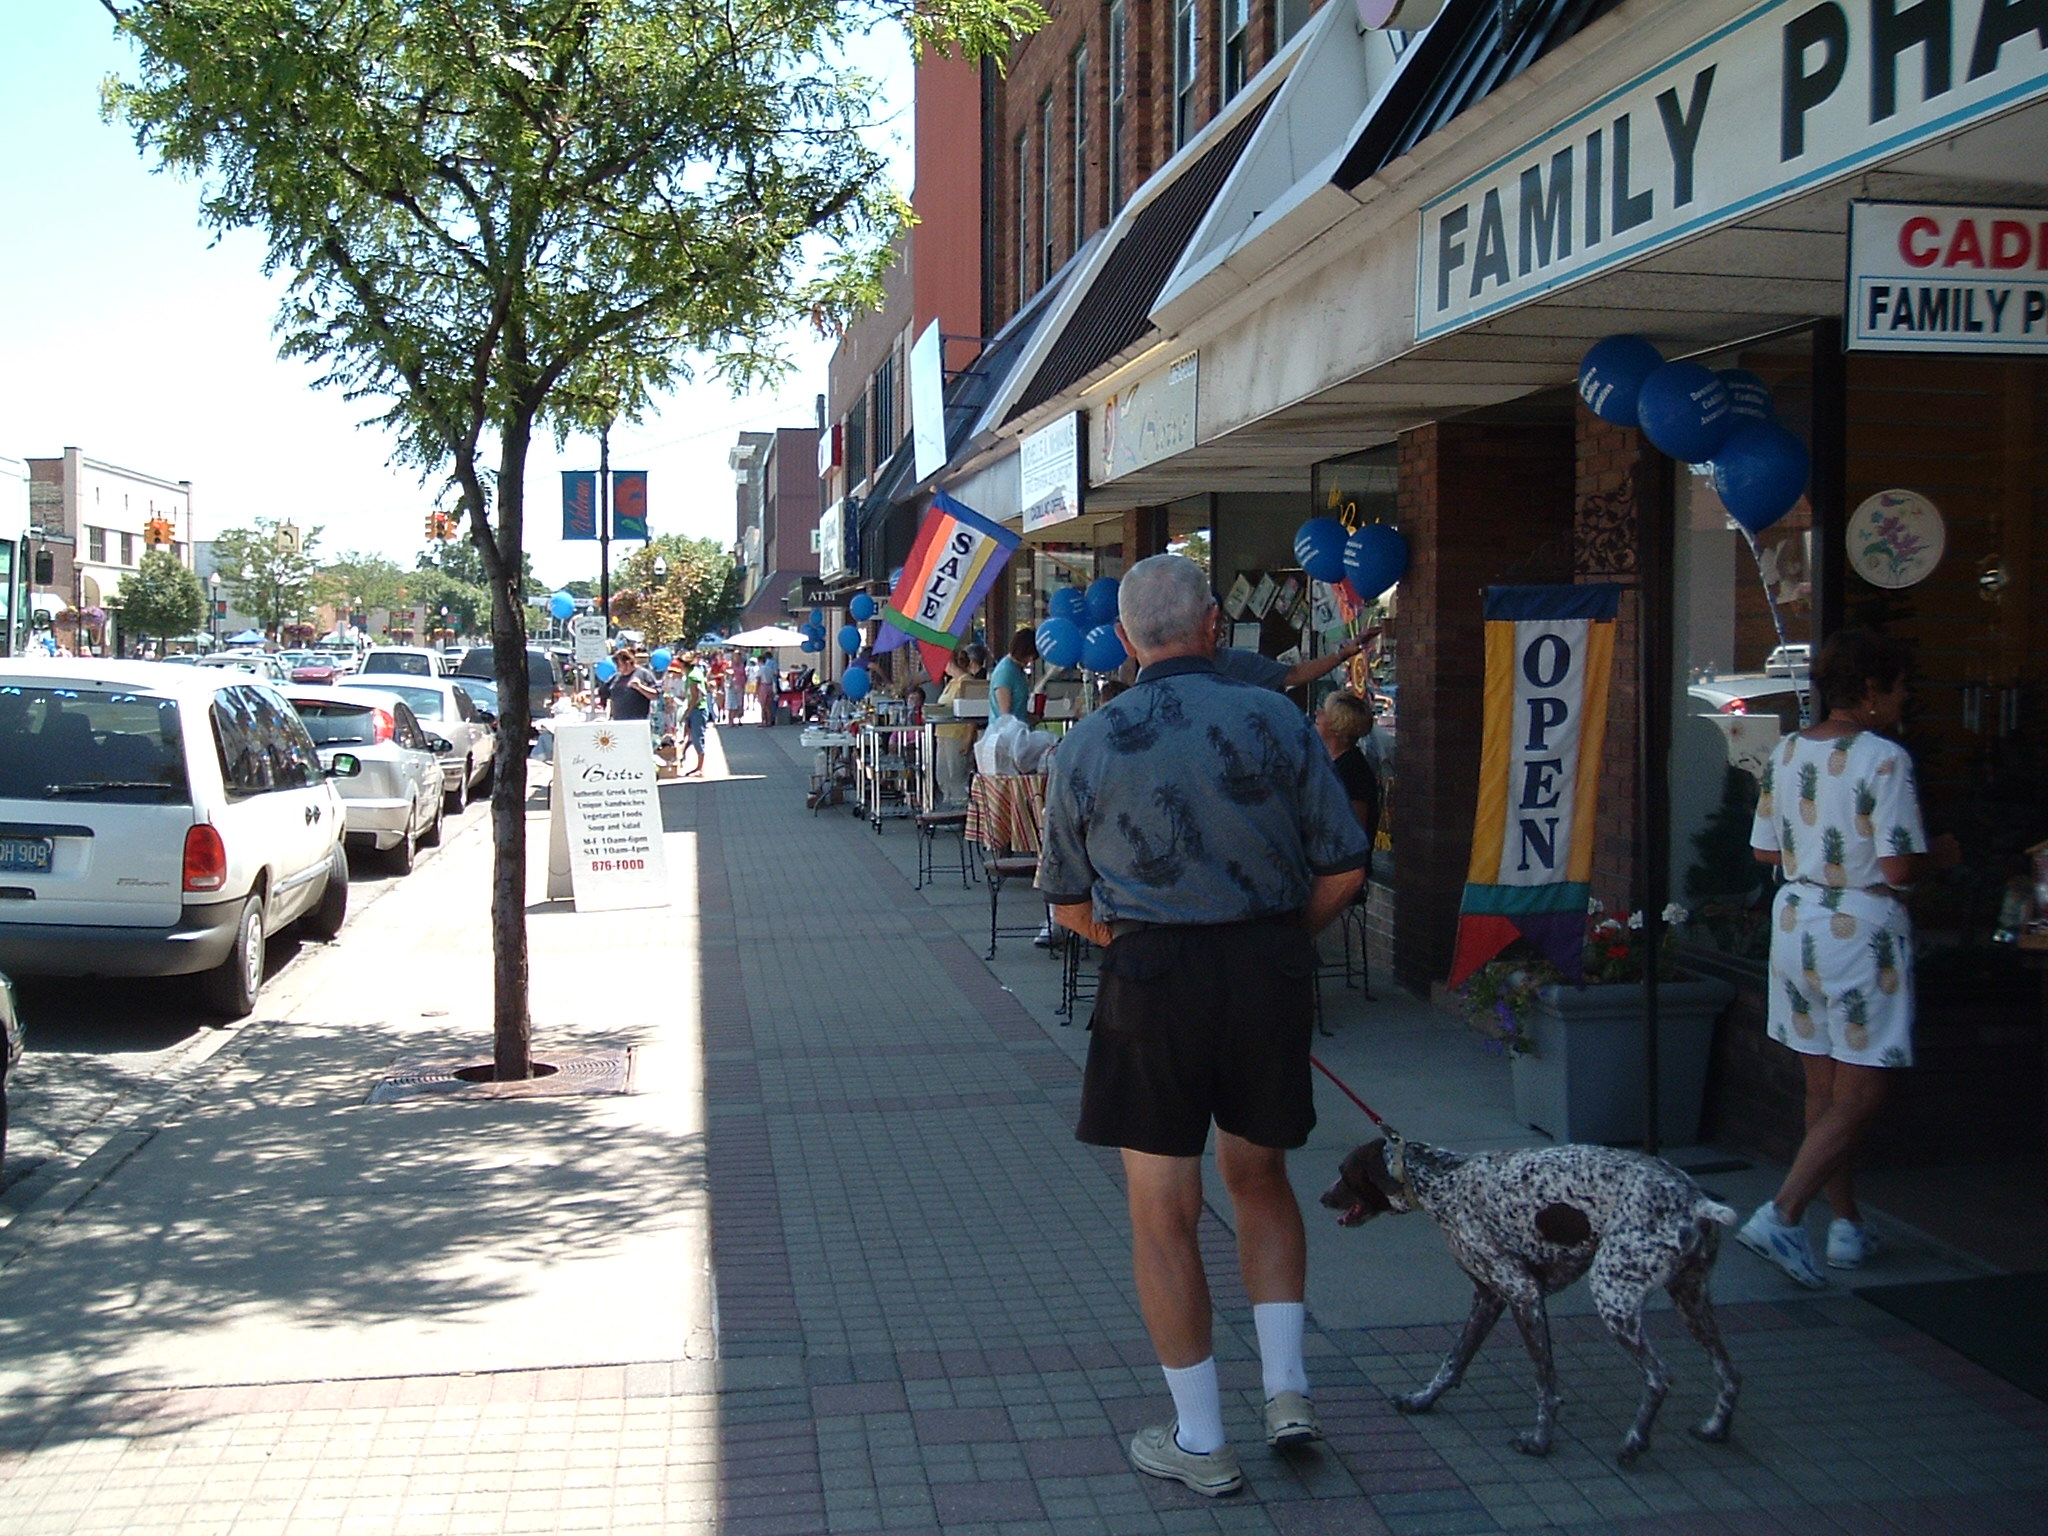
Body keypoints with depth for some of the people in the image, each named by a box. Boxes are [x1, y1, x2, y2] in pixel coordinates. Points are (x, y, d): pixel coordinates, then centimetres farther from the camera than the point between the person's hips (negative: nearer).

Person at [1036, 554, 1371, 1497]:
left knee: (1163, 1214, 9)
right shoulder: (1276, 722, -2)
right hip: (1272, 970, 2)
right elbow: (1344, 868, 0)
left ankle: (1200, 1441, 17)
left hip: (1153, 984, -2)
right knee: (1258, 1176, 23)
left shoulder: (1088, 747, -2)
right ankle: (1286, 1385, 17)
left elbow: (1069, 905, 5)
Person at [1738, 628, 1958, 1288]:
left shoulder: (1785, 754, 5)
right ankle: (1782, 1215, -11)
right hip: (1861, 931, -7)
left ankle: (1847, 1226, 23)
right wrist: (1942, 856, 1)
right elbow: (1900, 868, -18)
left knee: (1823, 1090, 14)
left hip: (1795, 924, 7)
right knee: (1858, 1098, -1)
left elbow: (1765, 850, 10)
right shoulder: (1884, 760, -15)